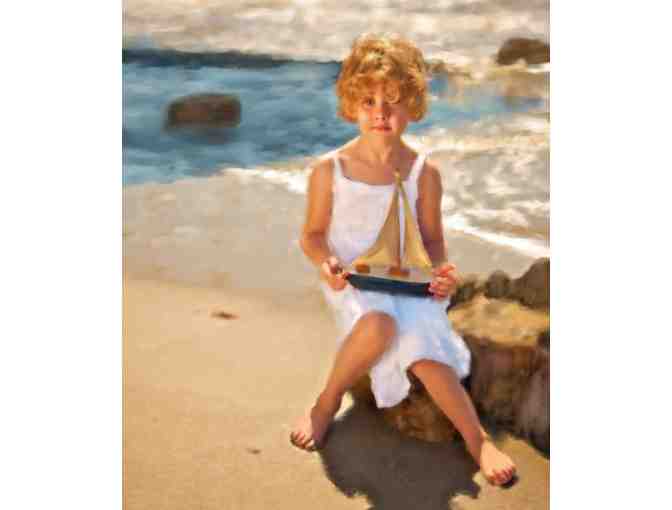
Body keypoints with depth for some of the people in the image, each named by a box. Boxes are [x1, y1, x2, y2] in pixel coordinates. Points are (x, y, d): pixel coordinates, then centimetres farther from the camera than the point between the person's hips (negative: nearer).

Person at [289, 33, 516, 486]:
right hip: (353, 284, -1)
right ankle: (329, 401, -10)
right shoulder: (329, 171, -4)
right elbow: (312, 235, 4)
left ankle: (476, 436, -14)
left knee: (419, 344, -30)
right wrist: (326, 263, -18)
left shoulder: (423, 173, -1)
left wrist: (442, 271, -15)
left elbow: (432, 240, 7)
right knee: (380, 324, -36)